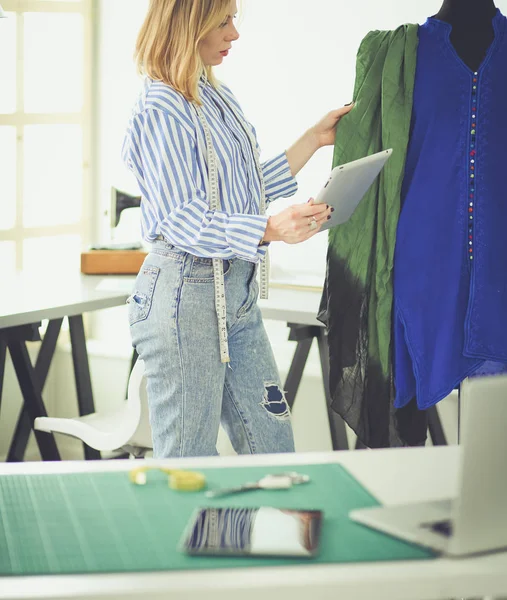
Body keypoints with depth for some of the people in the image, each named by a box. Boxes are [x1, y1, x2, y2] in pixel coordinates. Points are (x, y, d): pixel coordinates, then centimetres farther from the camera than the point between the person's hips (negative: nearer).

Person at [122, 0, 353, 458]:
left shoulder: (219, 98, 13)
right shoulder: (161, 110, -13)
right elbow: (180, 222, -21)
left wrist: (315, 139, 21)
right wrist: (271, 230, -34)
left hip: (237, 292, 9)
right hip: (186, 295, -9)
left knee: (274, 453, 10)